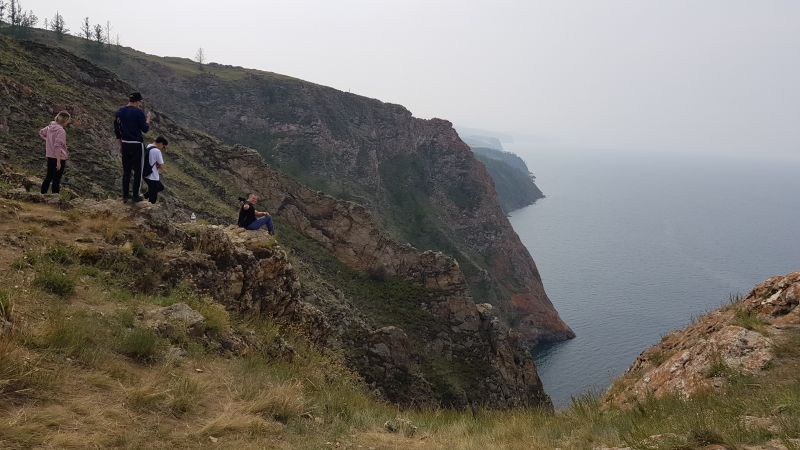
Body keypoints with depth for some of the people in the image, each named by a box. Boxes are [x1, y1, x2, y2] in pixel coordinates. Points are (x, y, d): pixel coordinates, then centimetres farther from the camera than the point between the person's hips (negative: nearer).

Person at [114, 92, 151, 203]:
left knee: (126, 171, 12)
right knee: (138, 171, 5)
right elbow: (145, 129, -11)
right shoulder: (139, 112, -13)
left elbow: (116, 129, 11)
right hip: (137, 145, -6)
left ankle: (125, 195, 16)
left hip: (125, 144, 6)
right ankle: (136, 196, 9)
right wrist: (148, 119, 8)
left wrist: (120, 145, 18)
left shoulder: (120, 112, 7)